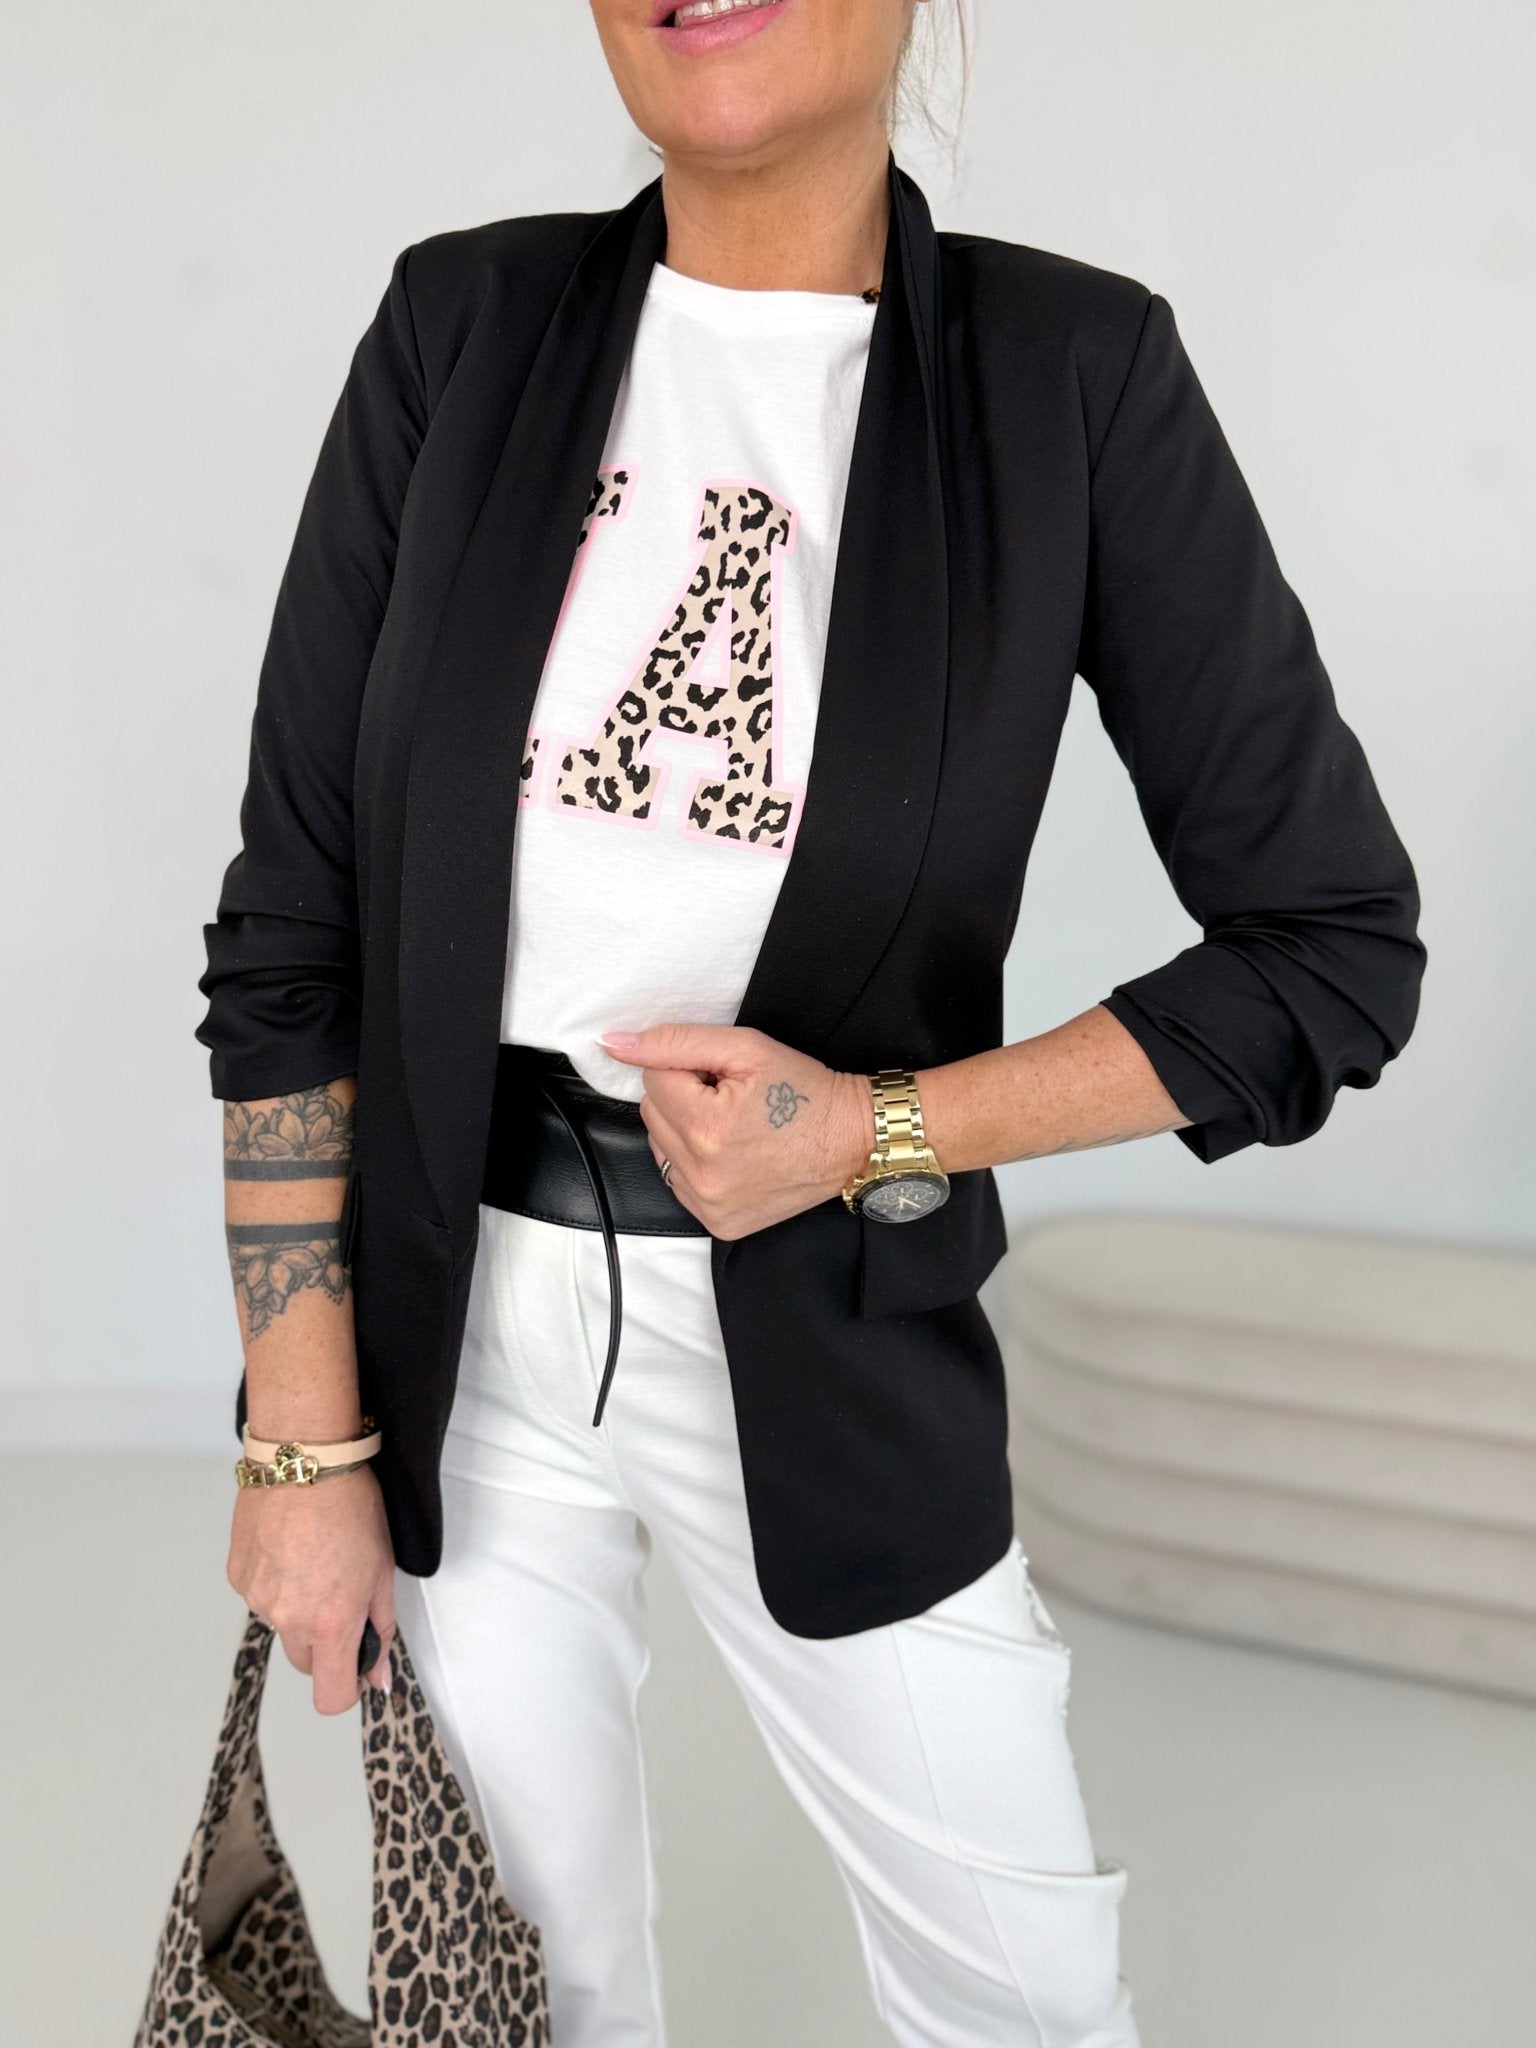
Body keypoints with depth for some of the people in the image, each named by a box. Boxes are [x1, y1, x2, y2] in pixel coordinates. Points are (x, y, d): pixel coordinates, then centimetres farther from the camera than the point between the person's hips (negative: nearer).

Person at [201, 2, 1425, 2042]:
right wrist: (304, 1443, -4)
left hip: (821, 1327, 0)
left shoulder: (1079, 373, -9)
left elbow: (1337, 950, -6)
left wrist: (878, 1133, -16)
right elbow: (291, 923, -3)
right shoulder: (462, 323, -5)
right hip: (457, 1305, 1)